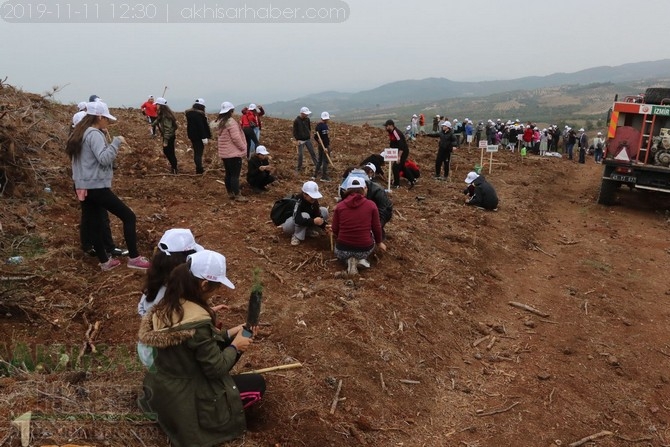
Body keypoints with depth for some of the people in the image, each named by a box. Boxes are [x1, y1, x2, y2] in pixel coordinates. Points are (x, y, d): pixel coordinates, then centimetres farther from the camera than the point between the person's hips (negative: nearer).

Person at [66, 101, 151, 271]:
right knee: (128, 216, -3)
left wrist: (104, 138, 12)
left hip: (83, 187, 10)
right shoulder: (94, 134, -14)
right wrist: (116, 142, -16)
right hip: (97, 187, -10)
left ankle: (105, 261, 22)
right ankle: (134, 258, -2)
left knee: (94, 224, 13)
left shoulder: (80, 133, 15)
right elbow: (104, 158, -25)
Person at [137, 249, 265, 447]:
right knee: (257, 384, 8)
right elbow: (216, 369, -22)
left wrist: (227, 334, 3)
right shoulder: (197, 322, -33)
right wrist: (235, 346, -6)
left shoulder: (168, 304, -7)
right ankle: (205, 420, 4)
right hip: (186, 398, -8)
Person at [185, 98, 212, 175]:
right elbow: (202, 126, -23)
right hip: (199, 136, -8)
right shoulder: (200, 114, -20)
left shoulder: (188, 113, 7)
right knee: (199, 152, -1)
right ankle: (199, 170, -1)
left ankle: (199, 168, 25)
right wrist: (205, 137, -20)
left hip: (191, 135, 8)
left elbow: (189, 124, 14)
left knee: (196, 152, 17)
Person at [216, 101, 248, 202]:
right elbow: (236, 138, -21)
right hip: (233, 153, -9)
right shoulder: (231, 122, -18)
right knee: (235, 175, -6)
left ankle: (230, 193, 21)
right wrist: (243, 147, -9)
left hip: (224, 153, 9)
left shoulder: (220, 122, 12)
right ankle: (237, 195, -3)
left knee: (228, 174, 14)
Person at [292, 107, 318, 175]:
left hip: (308, 139, 4)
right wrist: (297, 140, -13)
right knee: (300, 155, 3)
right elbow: (294, 131, -7)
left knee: (312, 153, 4)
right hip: (301, 140, -4)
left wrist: (310, 135, 10)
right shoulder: (296, 121, -12)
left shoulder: (307, 119, 1)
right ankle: (299, 169, 16)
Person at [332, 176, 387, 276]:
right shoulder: (371, 205, -5)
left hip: (343, 250, 0)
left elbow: (335, 230, 3)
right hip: (365, 249, 0)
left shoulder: (340, 206, -2)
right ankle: (362, 258, 7)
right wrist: (379, 242, 23)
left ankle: (349, 260, 3)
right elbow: (376, 228, 3)